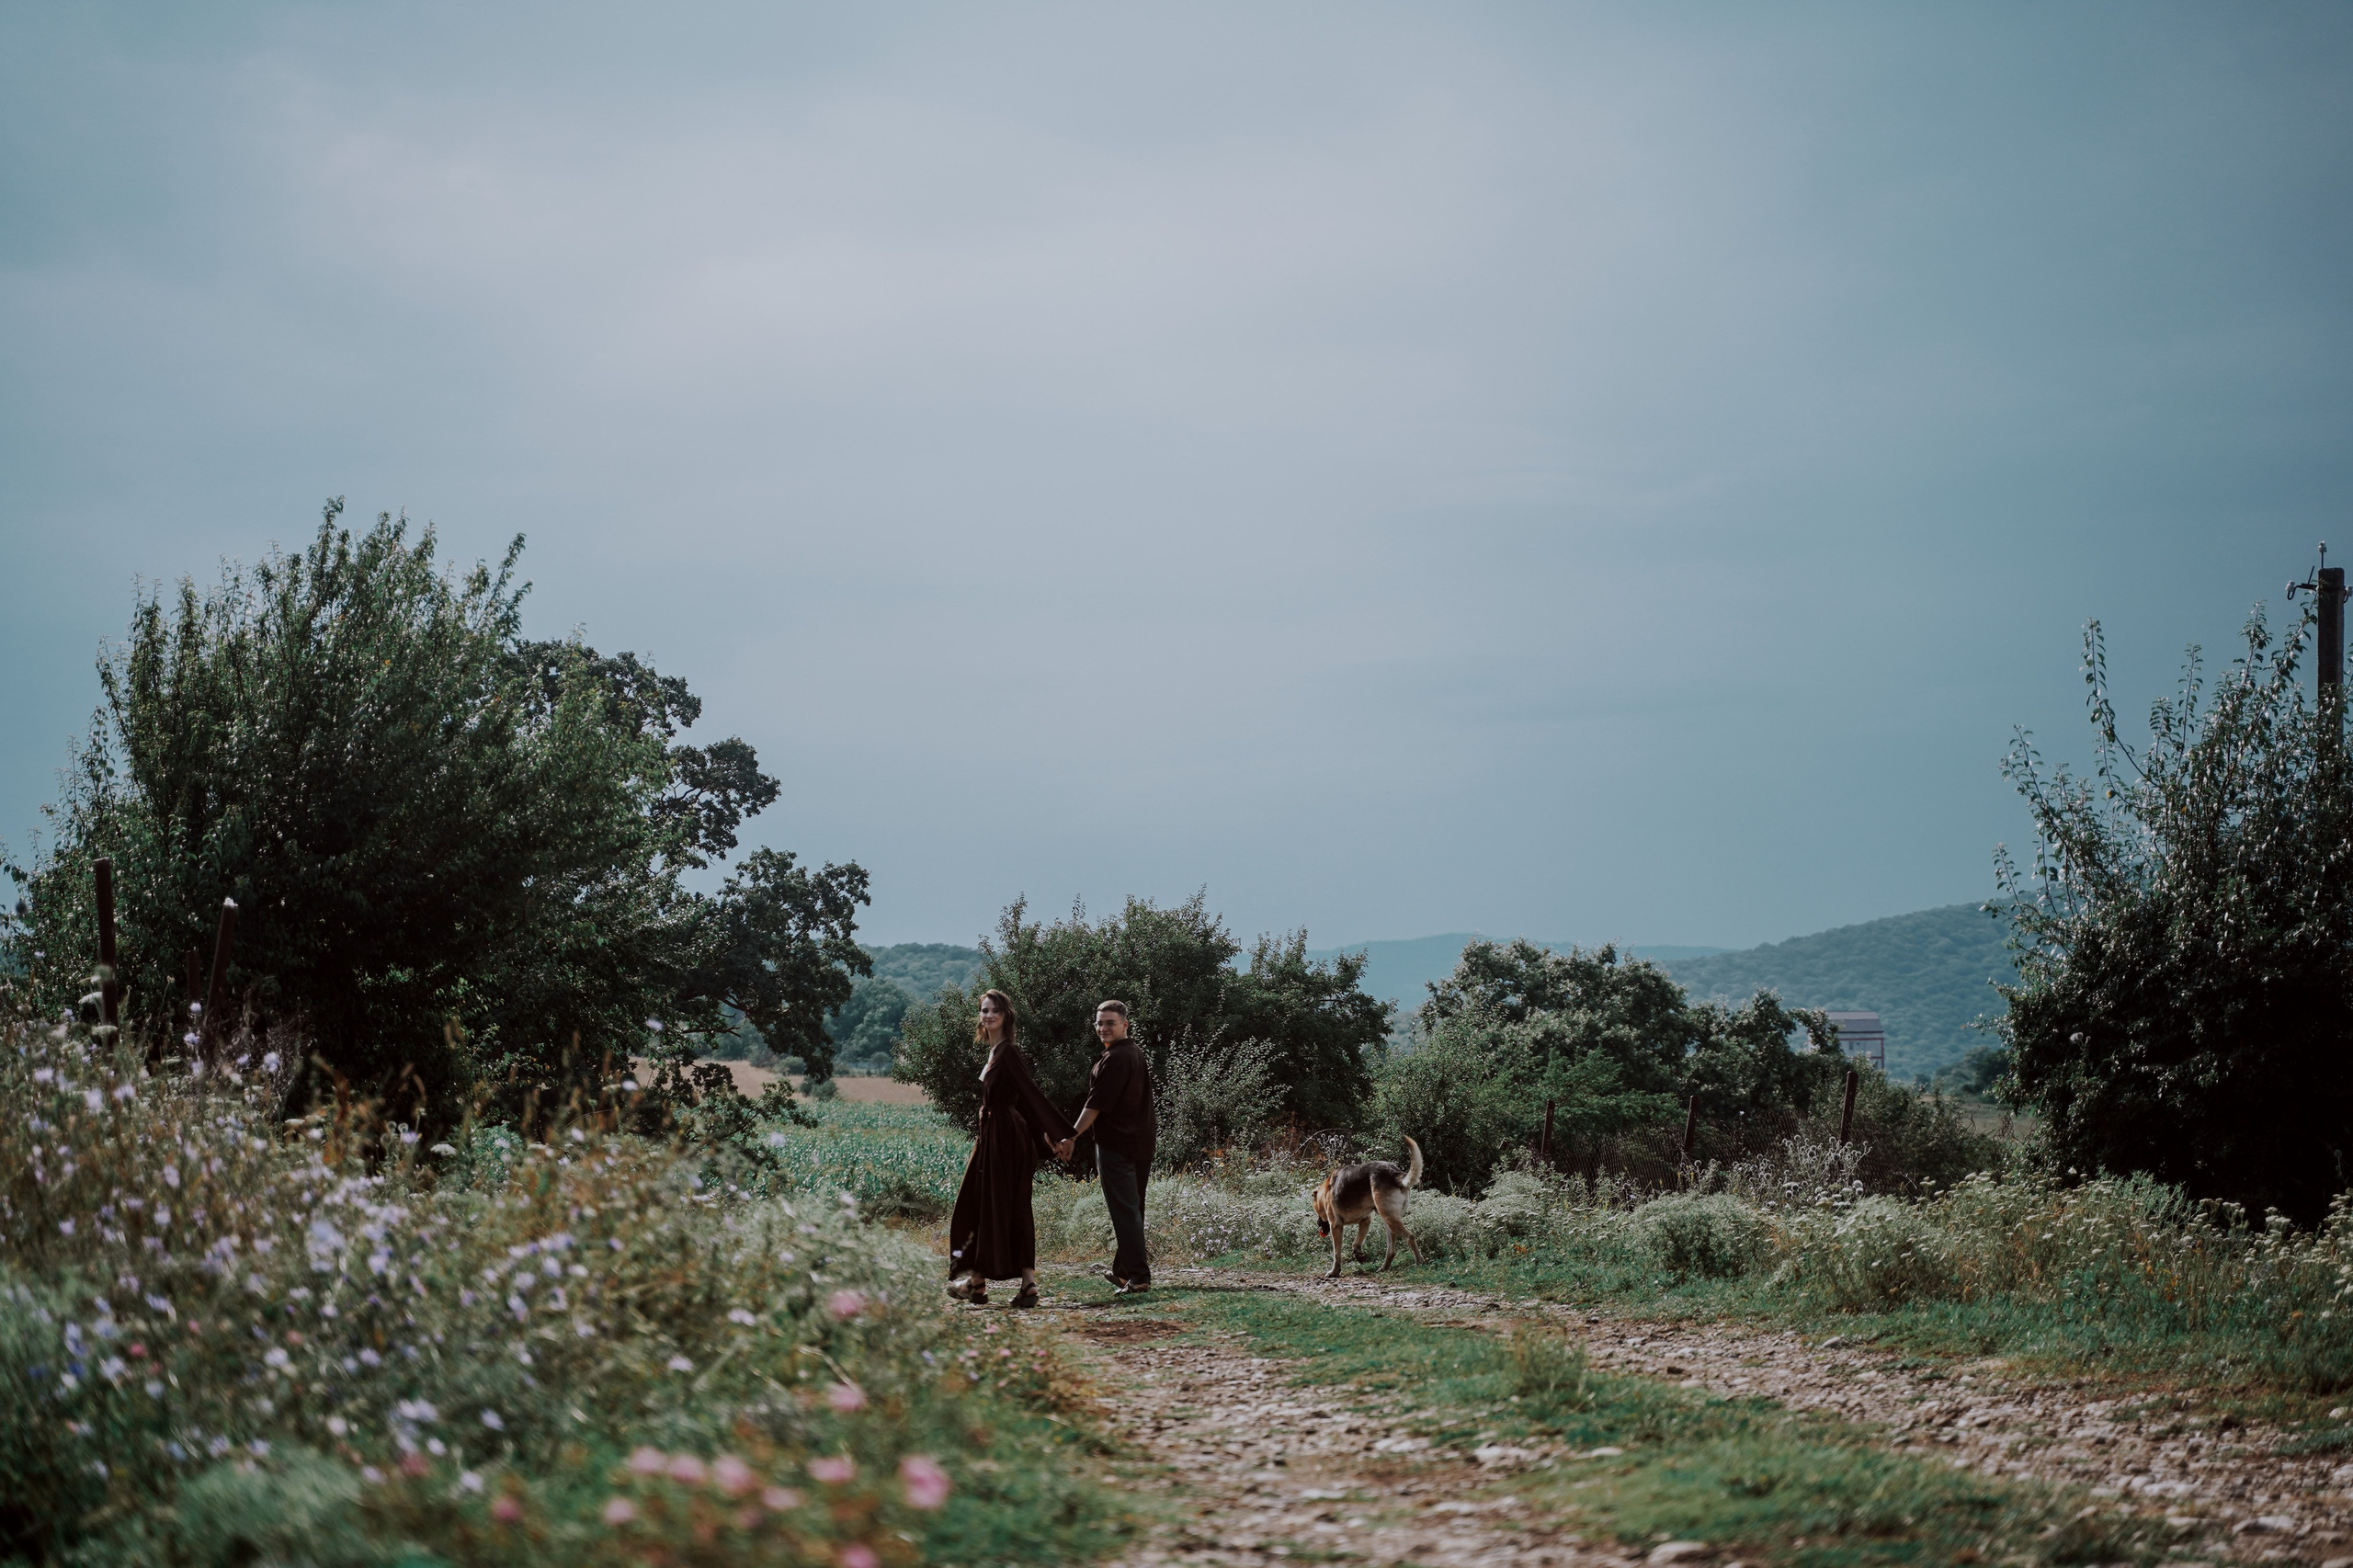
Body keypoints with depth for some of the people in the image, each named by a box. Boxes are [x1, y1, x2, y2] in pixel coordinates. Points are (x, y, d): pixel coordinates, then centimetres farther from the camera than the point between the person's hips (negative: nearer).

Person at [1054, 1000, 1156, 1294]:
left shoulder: (1114, 1059, -15)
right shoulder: (1135, 1055, 17)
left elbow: (1096, 1104, -19)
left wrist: (1071, 1137, -17)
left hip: (1116, 1145, -10)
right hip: (1141, 1144, 10)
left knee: (1124, 1210, -9)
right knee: (1132, 1208, 16)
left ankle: (1137, 1276, -13)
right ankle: (1122, 1270, 25)